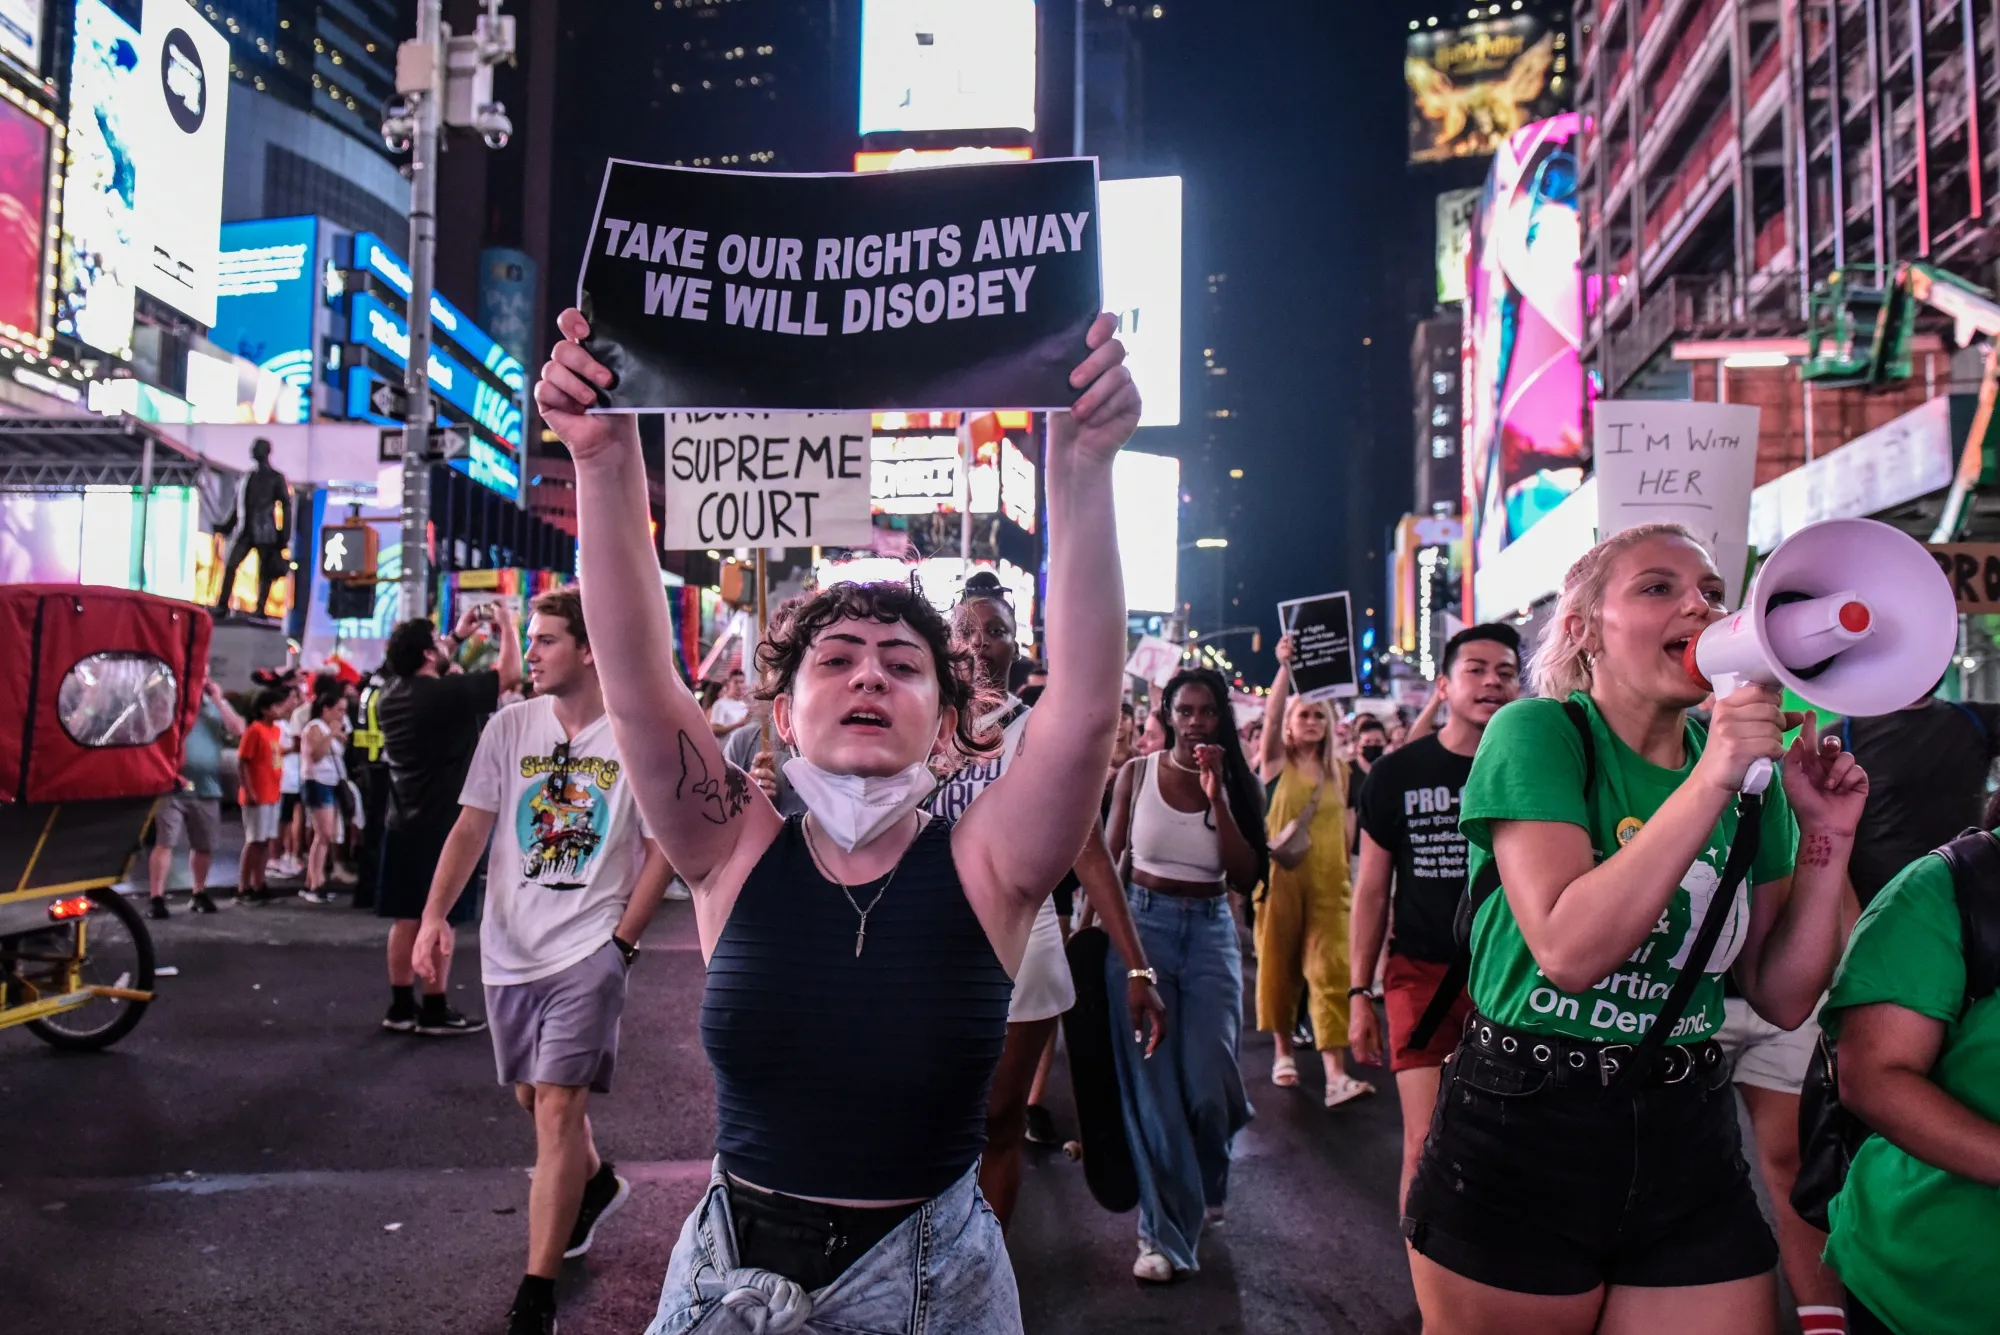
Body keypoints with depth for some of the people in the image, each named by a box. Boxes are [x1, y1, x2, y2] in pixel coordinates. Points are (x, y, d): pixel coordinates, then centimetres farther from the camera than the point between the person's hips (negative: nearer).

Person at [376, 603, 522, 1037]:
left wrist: (459, 635, 28)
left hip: (403, 824, 8)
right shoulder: (446, 694, -16)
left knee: (406, 918, 11)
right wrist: (507, 623, 4)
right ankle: (435, 1012, 5)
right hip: (441, 826, -8)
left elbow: (429, 672, 30)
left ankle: (401, 1008, 17)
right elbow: (510, 673, -9)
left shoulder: (393, 695, 8)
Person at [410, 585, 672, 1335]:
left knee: (557, 1110, -8)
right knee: (532, 1097, 20)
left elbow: (662, 850, -3)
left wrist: (622, 940, -8)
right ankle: (597, 1183, 49)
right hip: (510, 949, 5)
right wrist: (435, 917, -13)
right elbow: (471, 829, 0)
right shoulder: (509, 726, 0)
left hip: (588, 951, -4)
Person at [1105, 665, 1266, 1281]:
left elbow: (1245, 878, -8)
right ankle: (1165, 1231, 10)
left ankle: (1206, 1184, 32)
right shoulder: (1137, 773, 0)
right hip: (1141, 925, -1)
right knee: (1150, 1085, -1)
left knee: (1208, 1085, -2)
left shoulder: (1240, 783, 1)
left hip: (1211, 933, 1)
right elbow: (1107, 859, 5)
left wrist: (1216, 793, -15)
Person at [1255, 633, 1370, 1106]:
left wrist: (1349, 875, 15)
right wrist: (1285, 667, -27)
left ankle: (1336, 1075, -10)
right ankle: (1283, 1050, 26)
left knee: (1331, 969, -6)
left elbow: (1344, 828, 16)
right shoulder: (1275, 762, 1)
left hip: (1329, 882, 2)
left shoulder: (1338, 772, 11)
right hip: (1280, 878, -2)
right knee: (1279, 964, 6)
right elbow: (1270, 715, -16)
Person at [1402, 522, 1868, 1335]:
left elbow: (1783, 998, 5)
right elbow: (1569, 950, -25)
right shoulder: (1537, 733, -12)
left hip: (1690, 1147, 5)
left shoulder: (1750, 766, 4)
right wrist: (1711, 780, -24)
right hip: (1519, 1145, -4)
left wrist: (1826, 838, -6)